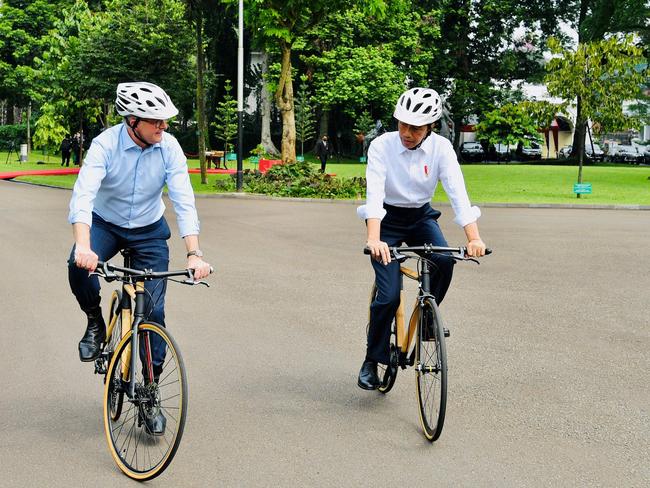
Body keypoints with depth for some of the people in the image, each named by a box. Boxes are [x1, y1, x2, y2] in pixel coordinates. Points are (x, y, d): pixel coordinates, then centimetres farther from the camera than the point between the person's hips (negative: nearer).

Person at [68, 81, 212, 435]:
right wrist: (83, 246, -54)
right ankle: (96, 323, -2)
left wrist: (194, 254, -37)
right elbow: (83, 196, -37)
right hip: (105, 223, -1)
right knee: (79, 267, -33)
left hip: (149, 230, 1)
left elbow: (184, 202, -24)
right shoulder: (105, 145, -25)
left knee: (153, 310, -4)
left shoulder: (169, 147, -20)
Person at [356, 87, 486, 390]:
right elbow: (374, 194, -32)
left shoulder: (441, 148, -15)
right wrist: (373, 239, -47)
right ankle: (372, 360, 7)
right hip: (388, 219, -2)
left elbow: (458, 193, -24)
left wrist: (474, 238, -38)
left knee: (445, 260, -28)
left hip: (421, 217, 2)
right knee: (389, 296, -14)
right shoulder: (382, 146, -21)